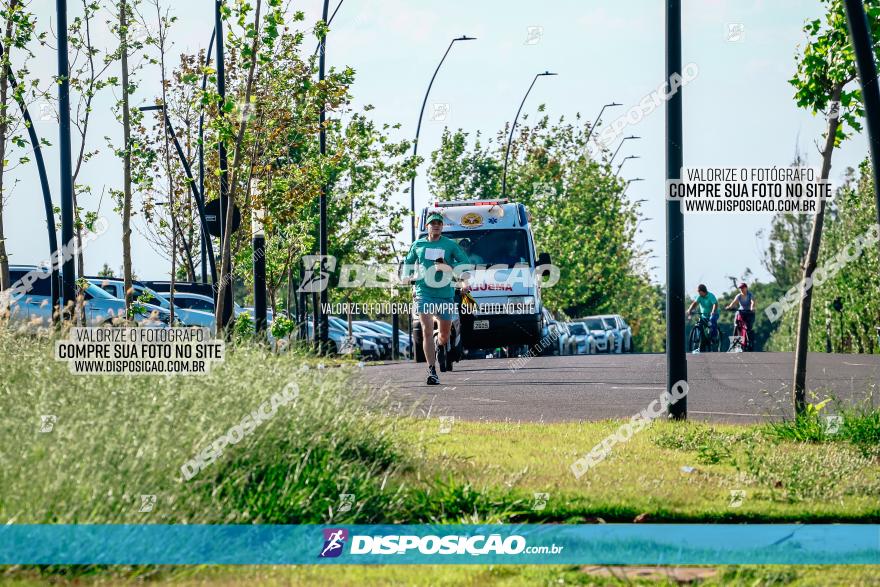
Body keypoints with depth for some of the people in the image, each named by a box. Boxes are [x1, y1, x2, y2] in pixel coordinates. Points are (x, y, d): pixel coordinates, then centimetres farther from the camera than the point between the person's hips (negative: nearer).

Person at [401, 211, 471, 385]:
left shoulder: (450, 245, 4)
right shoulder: (418, 245, 9)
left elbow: (466, 262, 9)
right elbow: (408, 262, 27)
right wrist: (406, 277, 14)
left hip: (445, 294, 0)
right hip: (423, 294, 0)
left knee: (445, 333, 10)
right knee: (427, 331, -13)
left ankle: (440, 345, 49)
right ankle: (432, 371, -13)